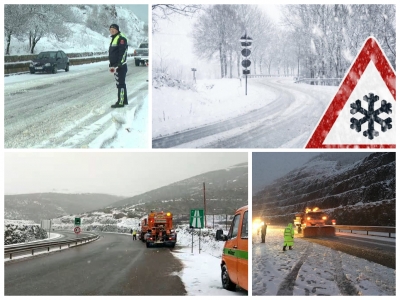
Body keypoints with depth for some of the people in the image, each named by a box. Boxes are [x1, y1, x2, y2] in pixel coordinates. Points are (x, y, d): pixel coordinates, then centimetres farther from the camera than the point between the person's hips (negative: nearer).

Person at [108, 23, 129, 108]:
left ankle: (120, 102, -10)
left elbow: (123, 53, -19)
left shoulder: (121, 39, -12)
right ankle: (124, 100, 22)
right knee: (120, 84, 15)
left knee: (120, 84, -10)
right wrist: (111, 65, 18)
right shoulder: (113, 39, 20)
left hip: (120, 66, -10)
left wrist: (118, 65, -22)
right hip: (116, 66, 10)